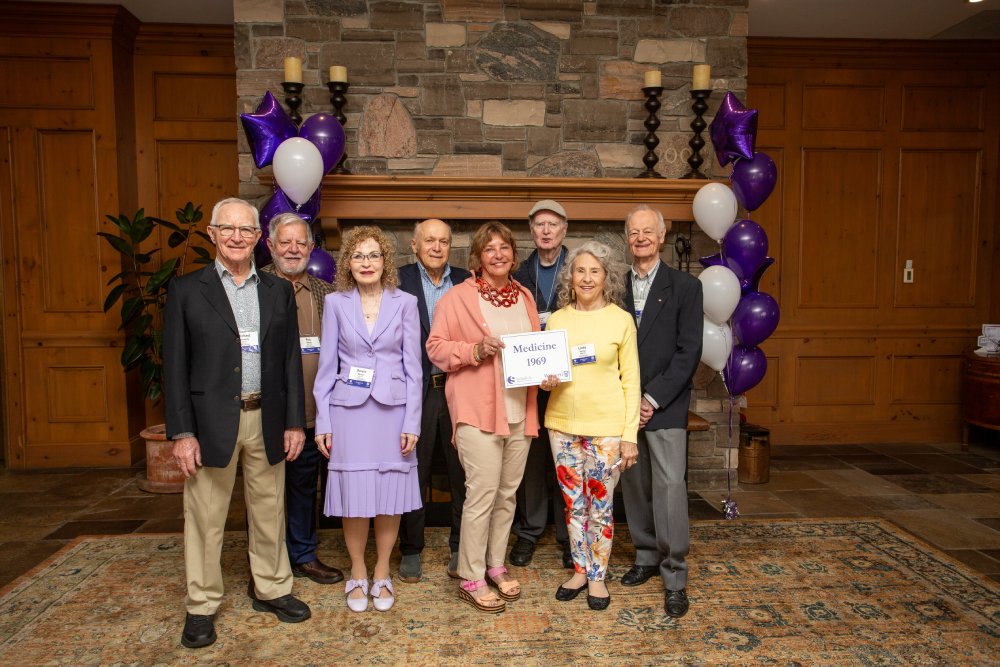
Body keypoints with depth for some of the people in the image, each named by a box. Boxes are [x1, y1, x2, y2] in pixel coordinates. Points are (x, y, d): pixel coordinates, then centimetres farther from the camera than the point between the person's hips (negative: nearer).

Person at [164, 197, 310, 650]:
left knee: (268, 511, 14)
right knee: (205, 517, 8)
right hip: (211, 421, -2)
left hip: (266, 419, 3)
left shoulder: (278, 291, 7)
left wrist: (295, 421, 3)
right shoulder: (186, 290, 0)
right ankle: (201, 606, 25)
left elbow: (291, 360, 7)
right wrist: (181, 431, -8)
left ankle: (270, 589, 32)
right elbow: (175, 365, -3)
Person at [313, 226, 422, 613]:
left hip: (392, 408, 0)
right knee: (354, 497, 4)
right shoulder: (335, 303, 3)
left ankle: (382, 576, 24)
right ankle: (358, 576, 24)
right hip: (349, 410, 0)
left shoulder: (404, 303, 1)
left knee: (390, 495, 6)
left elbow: (413, 366, 1)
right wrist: (323, 423, 1)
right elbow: (327, 366, 5)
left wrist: (412, 422, -4)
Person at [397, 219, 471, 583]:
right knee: (414, 473, 10)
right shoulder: (399, 280, -1)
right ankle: (411, 550, 26)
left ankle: (461, 548, 26)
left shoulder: (466, 281, 7)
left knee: (463, 473, 10)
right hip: (416, 389, -2)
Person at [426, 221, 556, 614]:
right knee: (482, 493, -5)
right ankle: (471, 579, 10)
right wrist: (476, 350, -20)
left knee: (508, 493, 13)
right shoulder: (457, 296, -4)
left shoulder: (525, 297, 13)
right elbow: (436, 348, -5)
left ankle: (496, 565, 29)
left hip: (519, 411, 6)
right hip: (478, 411, -5)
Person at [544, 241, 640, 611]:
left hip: (607, 427, -3)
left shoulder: (621, 320, -4)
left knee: (600, 506, 7)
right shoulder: (557, 319, 4)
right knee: (573, 504, 13)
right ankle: (579, 569, 31)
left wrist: (630, 435, -7)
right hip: (563, 423, 3)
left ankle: (597, 576, 25)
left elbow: (631, 381, -3)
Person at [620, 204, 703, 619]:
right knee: (634, 485, 10)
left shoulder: (685, 287, 0)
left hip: (664, 406, -3)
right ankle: (646, 556, 27)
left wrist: (652, 399, -11)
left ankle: (674, 577, 6)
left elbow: (688, 352, -6)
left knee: (669, 487, -5)